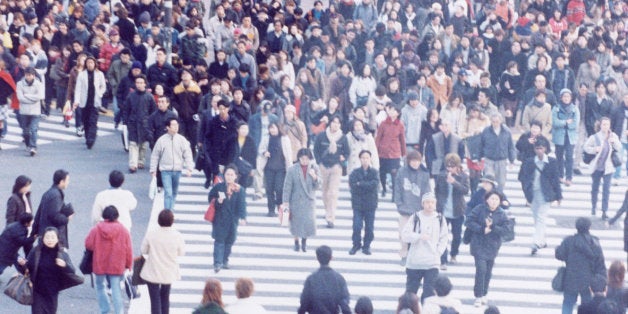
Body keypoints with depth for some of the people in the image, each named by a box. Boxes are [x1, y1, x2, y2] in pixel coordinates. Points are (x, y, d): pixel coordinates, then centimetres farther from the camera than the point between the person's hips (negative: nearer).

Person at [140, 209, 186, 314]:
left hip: (153, 272, -2)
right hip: (169, 273, 2)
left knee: (155, 299, 4)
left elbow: (144, 250, -5)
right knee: (165, 296, 22)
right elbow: (181, 253, -4)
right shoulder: (177, 235, -15)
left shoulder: (151, 234, -16)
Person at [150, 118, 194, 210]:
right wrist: (153, 170, 3)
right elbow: (155, 156, 2)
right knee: (168, 193, -10)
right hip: (166, 171, -3)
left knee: (174, 192, 15)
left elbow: (187, 155, 0)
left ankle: (171, 209, 31)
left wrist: (189, 168, -9)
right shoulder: (161, 140, -5)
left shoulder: (182, 139, -2)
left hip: (177, 170, 3)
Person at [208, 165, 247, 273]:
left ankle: (225, 260, 26)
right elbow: (211, 198, 5)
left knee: (230, 240, 10)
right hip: (220, 219, -2)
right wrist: (218, 201, -17)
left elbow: (242, 205, -7)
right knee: (219, 240, -6)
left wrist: (242, 218, -20)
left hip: (233, 220, 2)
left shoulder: (240, 190, -2)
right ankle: (217, 263, -9)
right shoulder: (218, 187, -2)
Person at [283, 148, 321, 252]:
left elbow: (318, 186, 1)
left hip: (309, 201, 1)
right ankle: (296, 242, 30)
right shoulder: (292, 169, -7)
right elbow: (287, 186, -4)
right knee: (296, 222, 7)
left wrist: (314, 177, -19)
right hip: (296, 200, -1)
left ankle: (304, 241, 20)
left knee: (309, 222, -7)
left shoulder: (314, 168, -1)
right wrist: (286, 201, -6)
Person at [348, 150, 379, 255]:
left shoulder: (374, 172, 0)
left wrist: (360, 184, -16)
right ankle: (356, 245, 16)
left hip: (370, 204, 1)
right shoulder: (355, 173, -1)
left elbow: (375, 184, -16)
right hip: (358, 204, -1)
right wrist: (367, 186, -14)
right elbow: (353, 186, -14)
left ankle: (367, 245, 20)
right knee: (357, 226, -2)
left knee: (369, 227, 5)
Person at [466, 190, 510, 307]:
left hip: (492, 246, 3)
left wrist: (492, 227, -21)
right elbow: (469, 221, -11)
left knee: (488, 272, 11)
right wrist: (482, 229, -20)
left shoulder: (501, 214, -2)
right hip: (479, 245, -3)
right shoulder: (479, 209, -8)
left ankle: (484, 295, 27)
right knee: (481, 269, -13)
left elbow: (505, 230, -6)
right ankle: (478, 296, -5)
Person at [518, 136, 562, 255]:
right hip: (533, 194, 4)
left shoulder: (552, 162, -3)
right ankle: (542, 241, 25)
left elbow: (556, 179, 0)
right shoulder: (529, 162, 2)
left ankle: (536, 243, -17)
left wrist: (558, 195, 1)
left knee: (541, 219, -11)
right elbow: (523, 177, 9)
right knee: (537, 219, 11)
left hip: (545, 194, -4)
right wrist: (526, 190, -1)